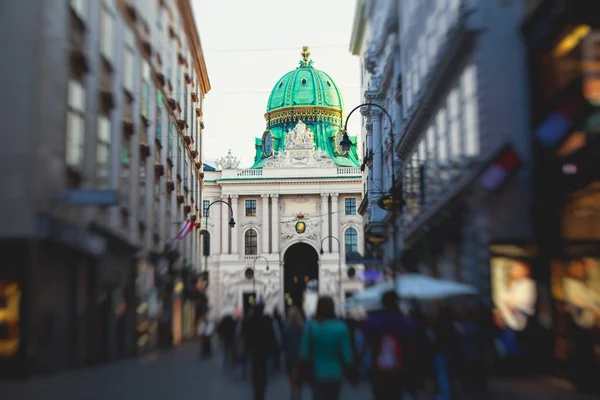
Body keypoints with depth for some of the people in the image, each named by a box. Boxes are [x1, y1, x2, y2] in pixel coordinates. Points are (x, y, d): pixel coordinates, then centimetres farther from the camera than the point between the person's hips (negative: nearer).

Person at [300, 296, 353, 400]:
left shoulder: (310, 327, -11)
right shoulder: (341, 327, -11)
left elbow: (304, 354, -8)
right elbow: (346, 355, -8)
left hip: (318, 375, -1)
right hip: (336, 375, 1)